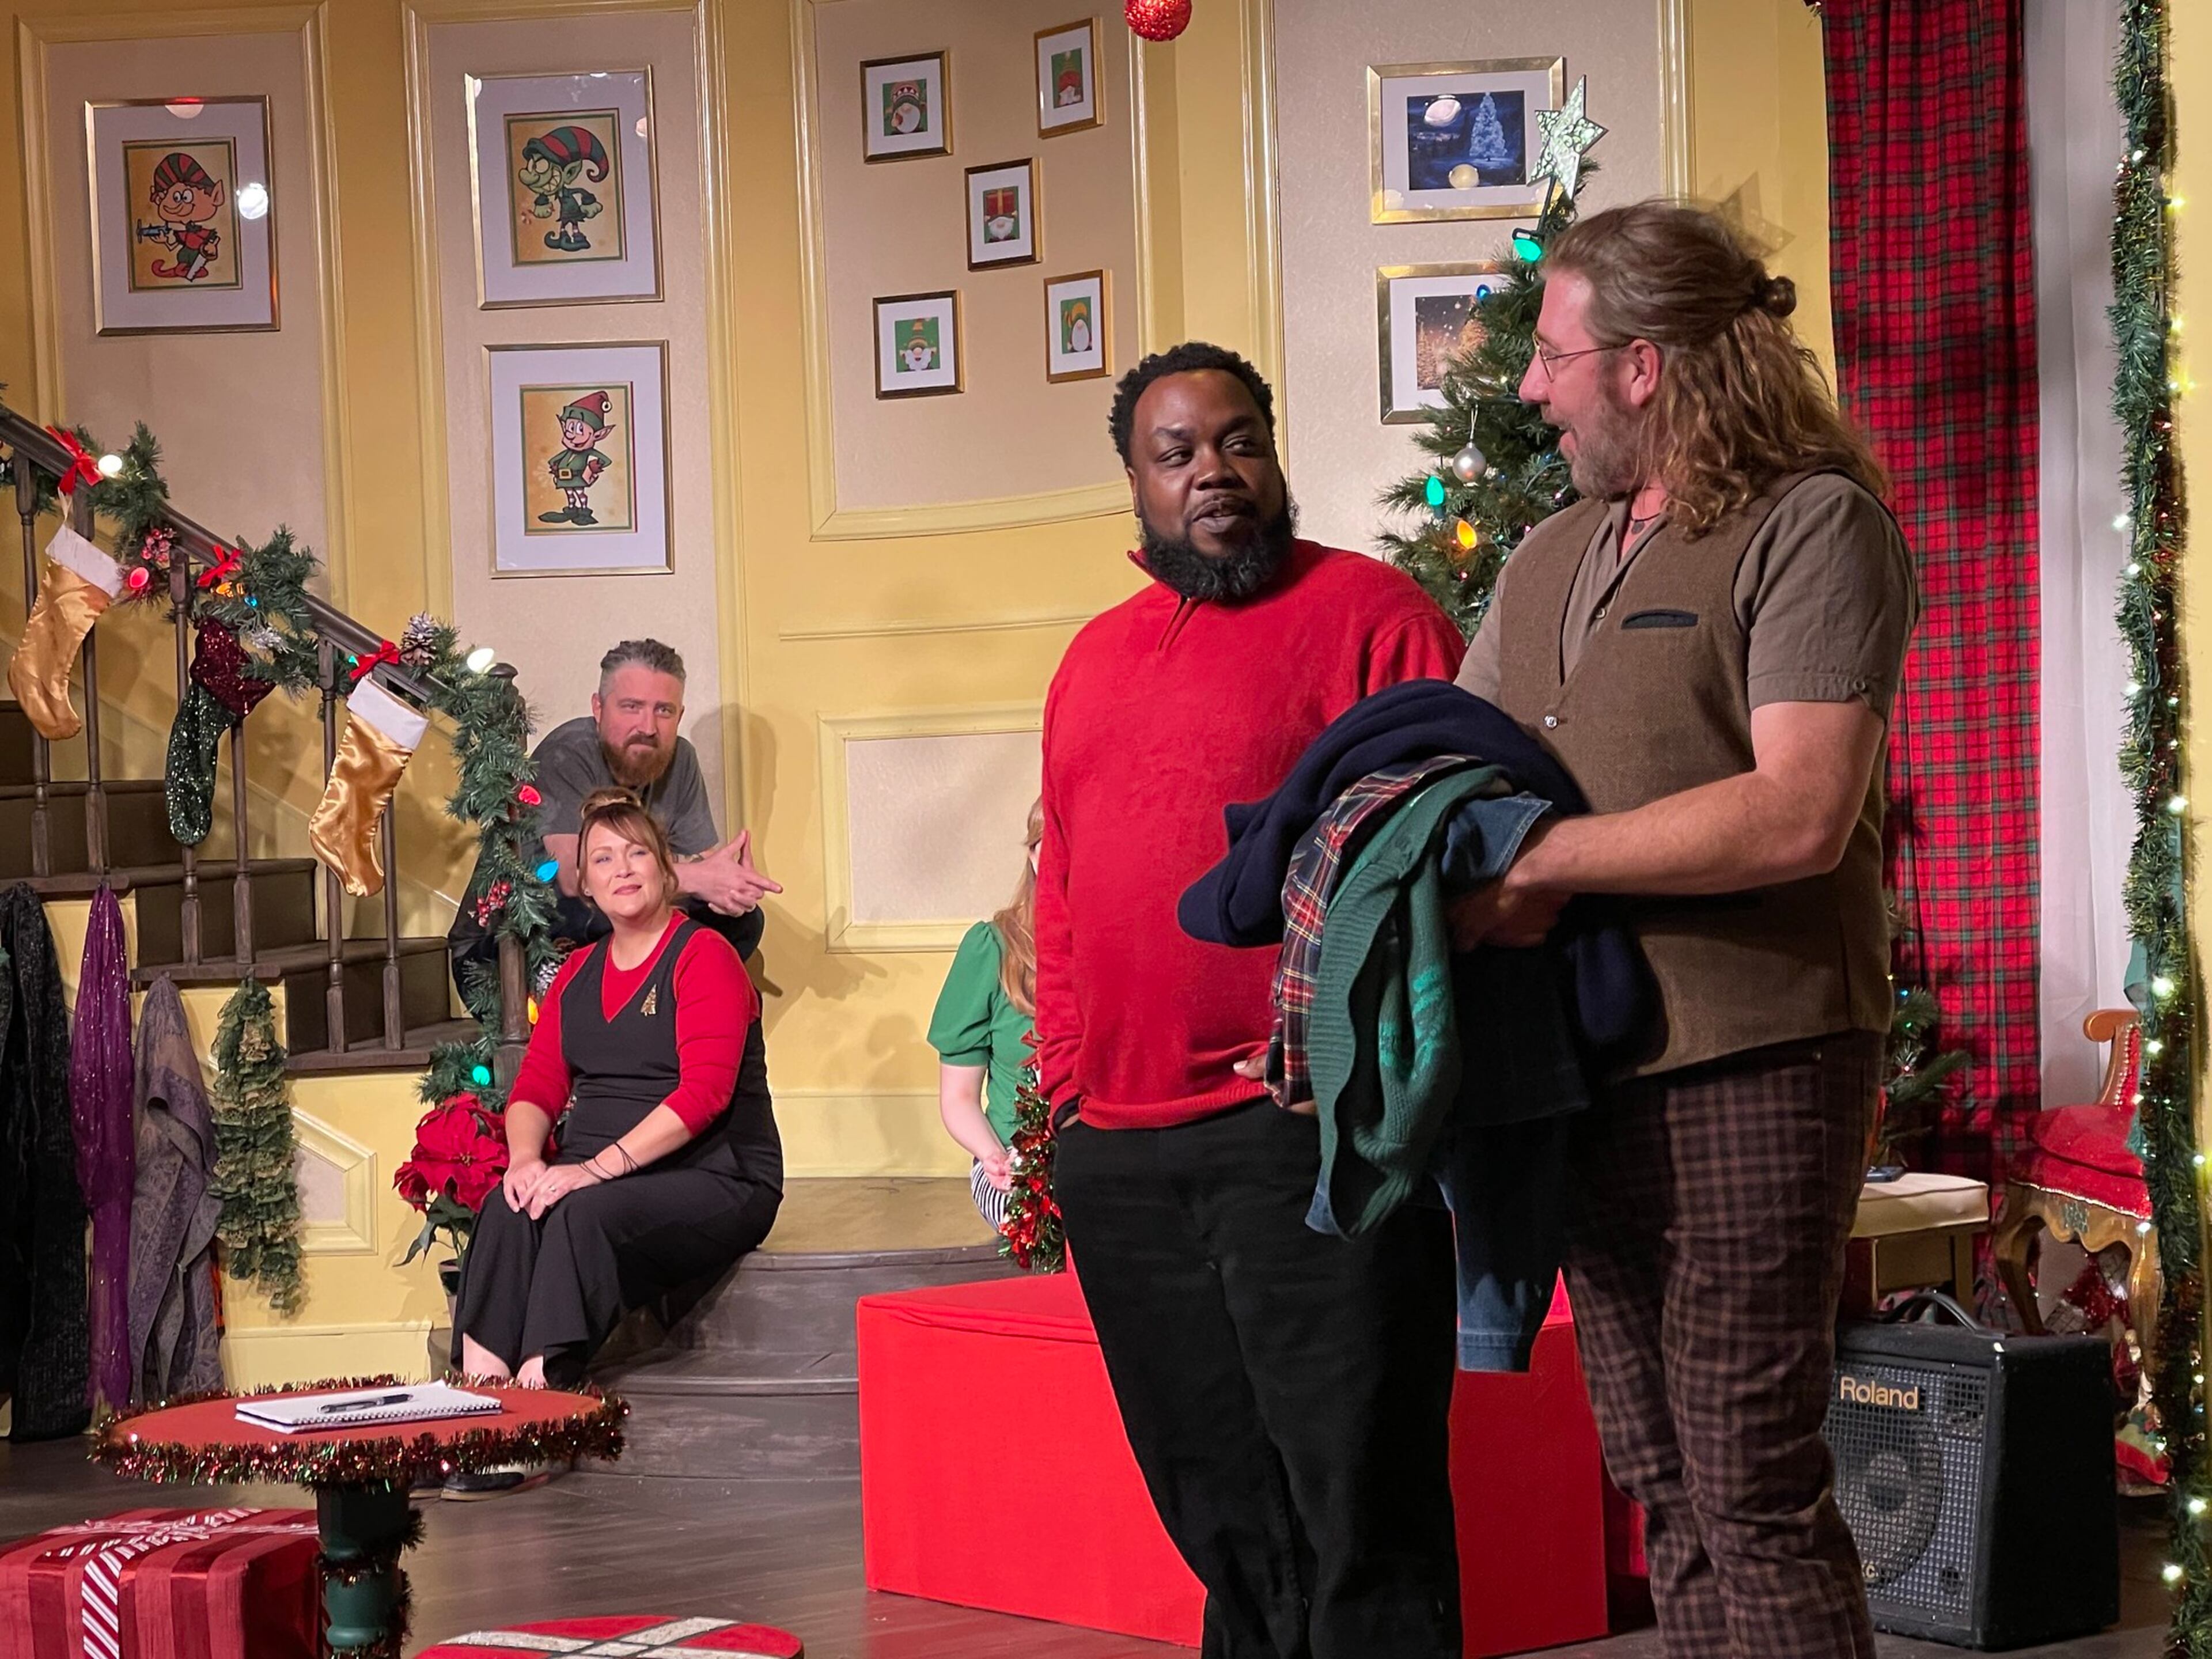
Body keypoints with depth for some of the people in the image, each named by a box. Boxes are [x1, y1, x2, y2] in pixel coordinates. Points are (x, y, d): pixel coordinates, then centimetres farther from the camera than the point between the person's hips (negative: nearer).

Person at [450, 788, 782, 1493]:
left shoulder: (704, 956, -4)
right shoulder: (577, 973, 18)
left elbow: (705, 1091, -16)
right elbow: (535, 1087, 13)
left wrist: (600, 1167, -23)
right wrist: (526, 1158, -10)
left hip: (713, 1179, -5)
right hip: (593, 1176, 5)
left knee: (584, 1214, -34)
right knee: (508, 1210, -26)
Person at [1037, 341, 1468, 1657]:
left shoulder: (1366, 611, -1)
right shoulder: (1095, 658, 19)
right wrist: (1064, 1085, 13)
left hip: (1307, 1136, -6)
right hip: (1117, 1154, 7)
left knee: (1355, 1500, -3)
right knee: (1218, 1508, 14)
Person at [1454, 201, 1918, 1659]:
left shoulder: (1813, 525, -8)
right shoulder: (1551, 559, 18)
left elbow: (1799, 815, -19)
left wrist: (1542, 859, -17)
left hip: (1748, 1061, -8)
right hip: (1585, 1067, 8)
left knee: (1752, 1485, -7)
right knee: (1661, 1485, 12)